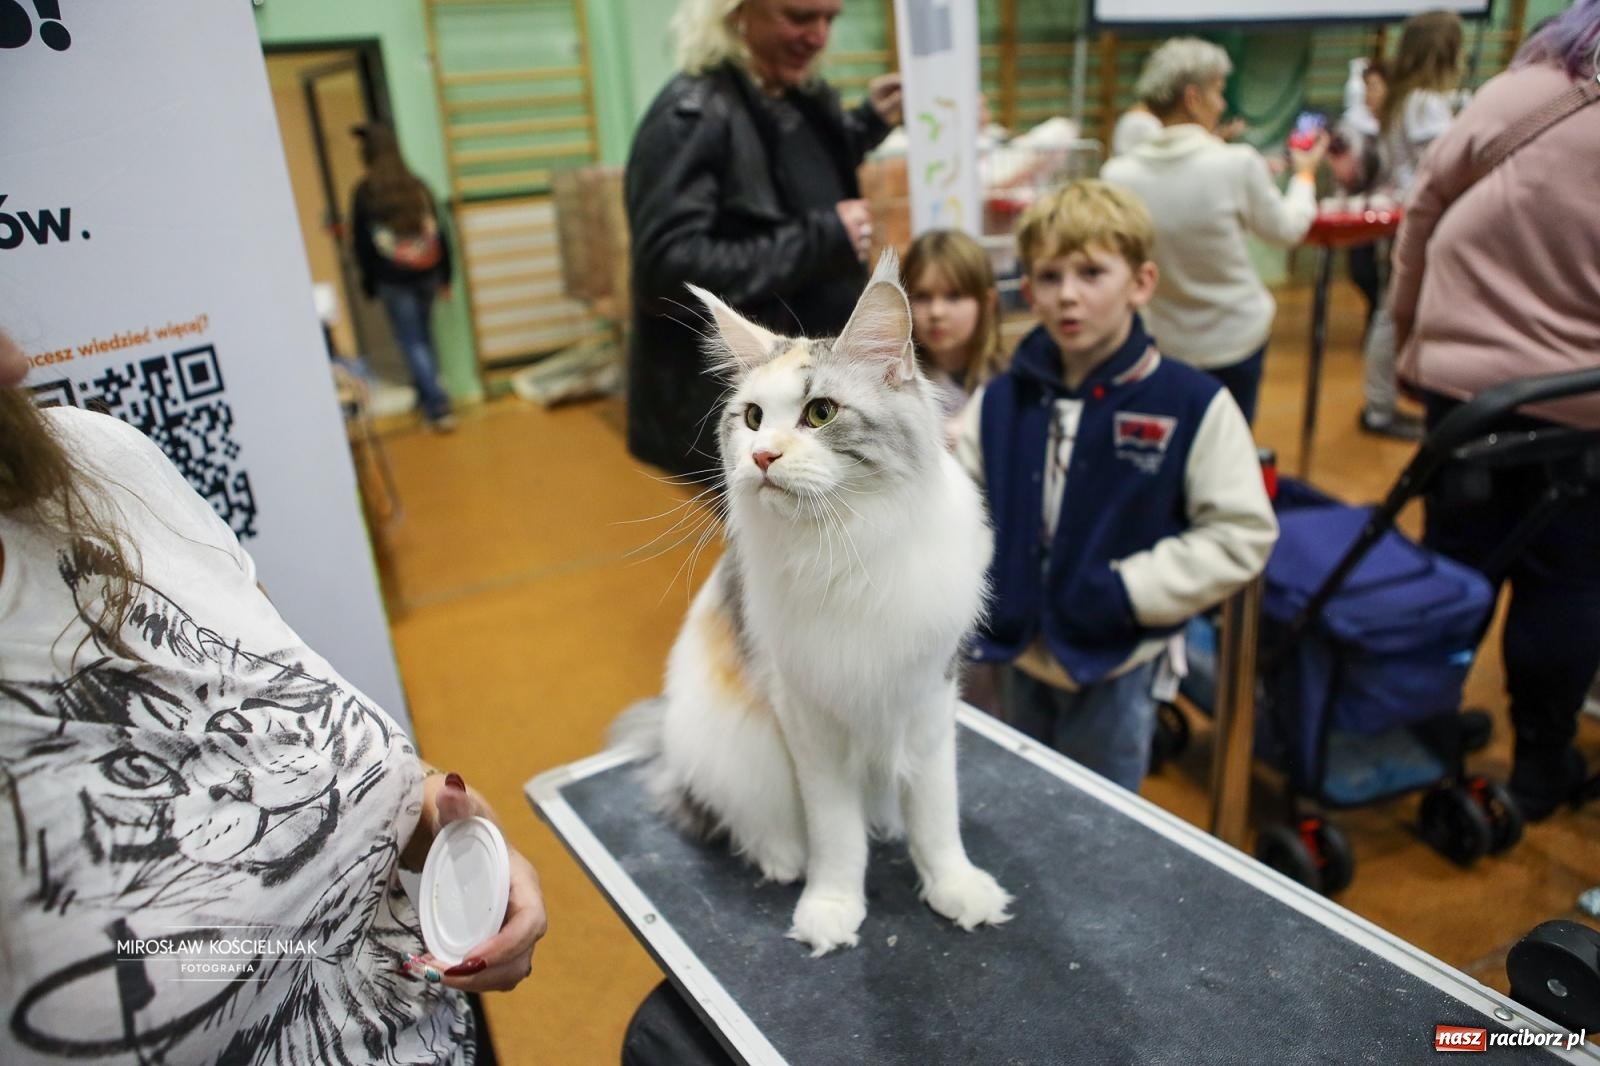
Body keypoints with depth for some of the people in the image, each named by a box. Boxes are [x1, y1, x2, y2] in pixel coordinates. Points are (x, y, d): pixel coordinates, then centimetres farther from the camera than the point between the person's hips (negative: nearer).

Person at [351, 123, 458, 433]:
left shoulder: (365, 192, -8)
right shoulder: (418, 185, 2)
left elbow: (362, 243, -4)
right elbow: (439, 233, 4)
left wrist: (369, 283, 7)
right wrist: (445, 277, 11)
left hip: (393, 279, -4)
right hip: (426, 273, 4)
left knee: (412, 343, 0)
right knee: (424, 337, 17)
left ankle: (438, 407, -8)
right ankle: (426, 395, 27)